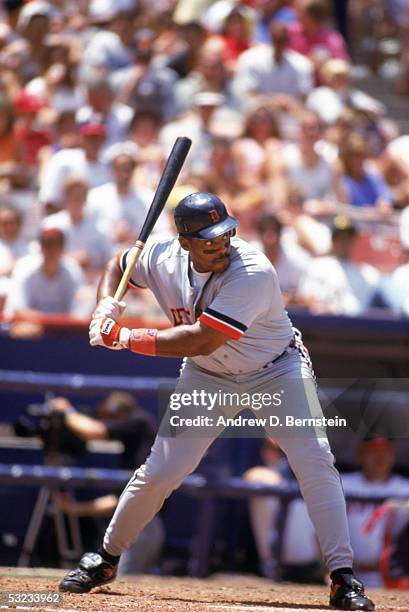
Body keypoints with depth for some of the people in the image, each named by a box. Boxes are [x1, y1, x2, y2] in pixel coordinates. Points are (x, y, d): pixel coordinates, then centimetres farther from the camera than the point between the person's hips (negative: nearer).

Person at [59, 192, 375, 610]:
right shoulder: (163, 259, -17)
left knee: (314, 460, -20)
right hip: (207, 376, 4)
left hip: (277, 371, -3)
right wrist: (107, 305, -14)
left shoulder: (254, 273, -34)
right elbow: (118, 265, 7)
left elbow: (202, 340, -38)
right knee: (159, 472, -1)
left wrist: (128, 340, -34)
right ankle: (105, 559, 19)